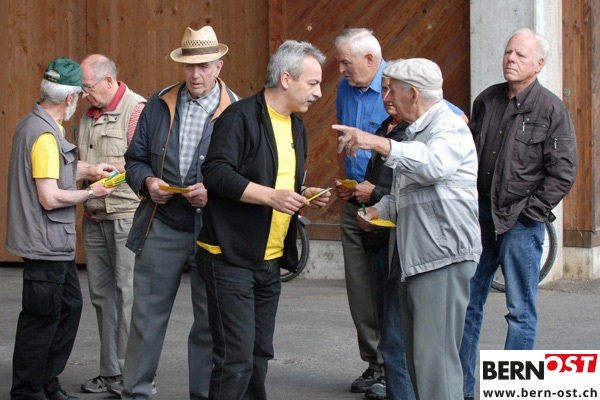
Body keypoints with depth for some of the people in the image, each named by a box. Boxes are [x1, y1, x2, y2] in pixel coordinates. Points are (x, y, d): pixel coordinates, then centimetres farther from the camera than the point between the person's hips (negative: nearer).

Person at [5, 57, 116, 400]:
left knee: (70, 307, 17)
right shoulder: (45, 135, -21)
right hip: (45, 244, -10)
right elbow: (50, 197, -24)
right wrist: (91, 193, -11)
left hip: (56, 244, 10)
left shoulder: (38, 125, 10)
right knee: (42, 319, 0)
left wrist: (88, 170, 13)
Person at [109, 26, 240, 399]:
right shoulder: (159, 105, 6)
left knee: (209, 319, 8)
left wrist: (213, 193, -18)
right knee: (147, 312, 8)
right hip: (161, 226, 2)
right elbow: (135, 159, 12)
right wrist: (147, 182, -9)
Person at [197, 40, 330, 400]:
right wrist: (270, 195, -28)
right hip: (231, 258, -8)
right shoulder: (241, 116, -13)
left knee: (260, 355, 13)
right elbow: (217, 172, -22)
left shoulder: (296, 125, 14)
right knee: (236, 358, -10)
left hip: (270, 261, 8)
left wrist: (305, 196, 5)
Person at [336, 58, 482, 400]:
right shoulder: (415, 132, 24)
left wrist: (379, 143, -40)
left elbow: (433, 166, -32)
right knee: (417, 356, 13)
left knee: (435, 358, -14)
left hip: (444, 257, -10)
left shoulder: (449, 127, -9)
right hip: (415, 257, 11)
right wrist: (379, 210, 14)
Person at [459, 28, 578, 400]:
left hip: (522, 221, -5)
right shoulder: (486, 101, 9)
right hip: (482, 215, 5)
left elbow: (563, 172, -8)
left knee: (521, 311, 1)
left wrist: (530, 213, -10)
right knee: (467, 303, 9)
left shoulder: (551, 109, -7)